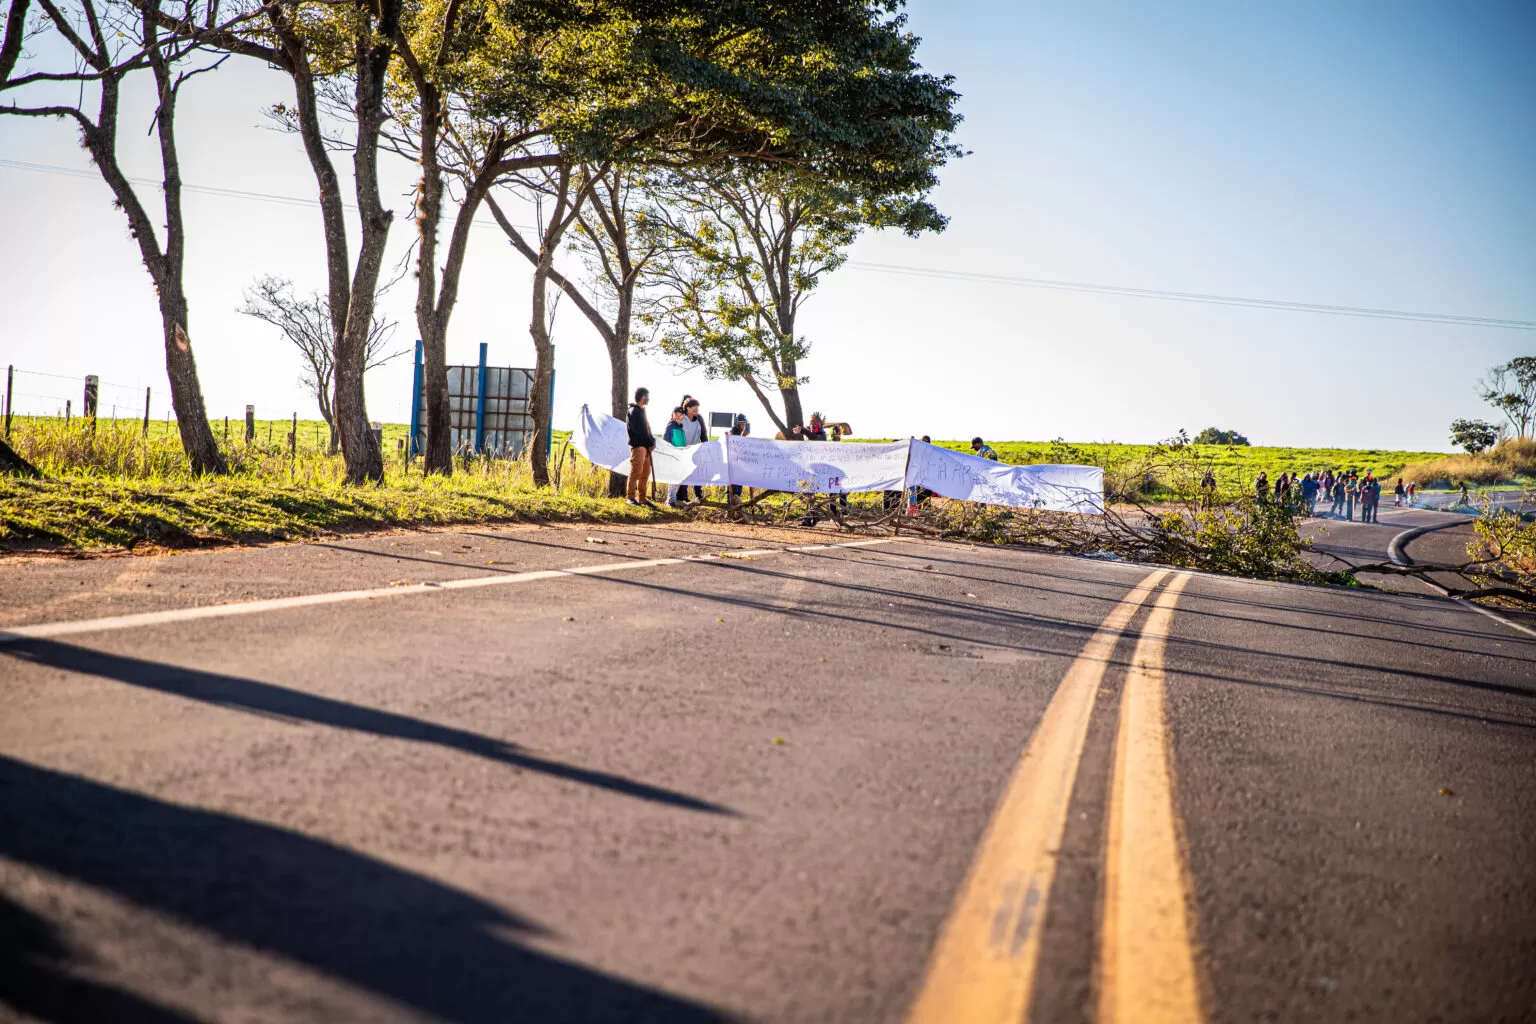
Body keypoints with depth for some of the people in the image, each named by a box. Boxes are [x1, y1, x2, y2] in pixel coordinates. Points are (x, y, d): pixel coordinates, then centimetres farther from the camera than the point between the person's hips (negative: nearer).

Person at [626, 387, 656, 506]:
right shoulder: (634, 411, -11)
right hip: (637, 445, -10)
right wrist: (651, 443, -9)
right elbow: (640, 431, -16)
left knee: (645, 473, 9)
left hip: (645, 446, 10)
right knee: (636, 472, -10)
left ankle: (642, 498, 14)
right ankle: (630, 497, -6)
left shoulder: (641, 410, 20)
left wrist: (652, 440, 4)